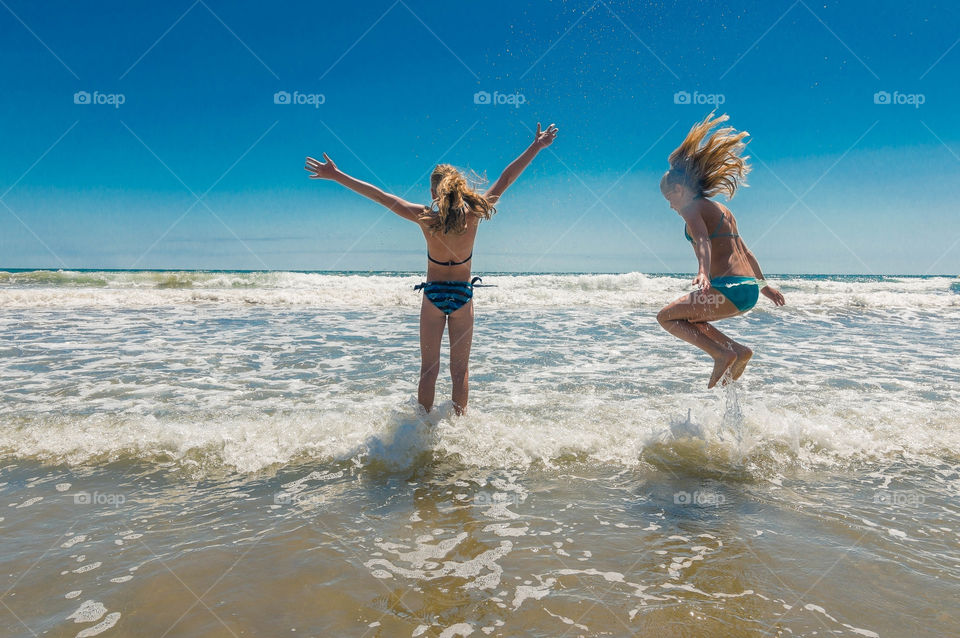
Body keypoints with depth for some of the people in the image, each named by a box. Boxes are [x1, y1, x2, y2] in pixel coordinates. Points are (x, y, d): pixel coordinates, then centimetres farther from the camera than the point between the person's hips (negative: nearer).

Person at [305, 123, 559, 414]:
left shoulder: (425, 217, -15)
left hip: (433, 294, -1)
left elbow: (378, 195, -13)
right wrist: (536, 147, 1)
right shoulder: (473, 214, -12)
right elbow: (506, 179, -6)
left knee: (429, 369, 11)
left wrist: (336, 176, -8)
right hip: (463, 295, 1)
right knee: (460, 370, 11)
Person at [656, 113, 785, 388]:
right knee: (687, 317, 24)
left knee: (666, 317, 4)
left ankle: (722, 354, -9)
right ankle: (738, 349, 10)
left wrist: (703, 273, -40)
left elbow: (704, 242, -23)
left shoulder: (691, 207, -3)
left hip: (729, 287, -9)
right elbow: (744, 252, 28)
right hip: (750, 289, 9)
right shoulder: (720, 209, 24)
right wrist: (764, 285, 34)